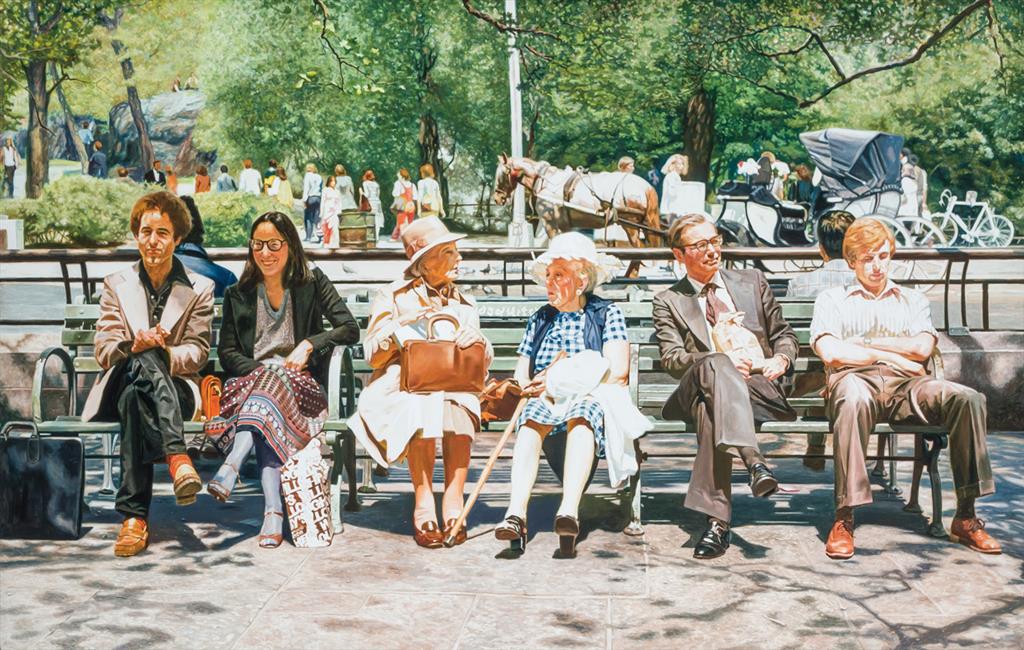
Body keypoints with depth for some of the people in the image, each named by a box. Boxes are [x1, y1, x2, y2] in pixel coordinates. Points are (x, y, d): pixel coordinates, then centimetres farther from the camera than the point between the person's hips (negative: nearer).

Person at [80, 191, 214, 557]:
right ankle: (177, 458, -50)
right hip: (120, 386, 1)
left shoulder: (199, 289, 13)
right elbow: (104, 352, 5)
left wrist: (166, 352, -20)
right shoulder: (116, 285, 16)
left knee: (135, 398, -38)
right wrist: (135, 347, -19)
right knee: (144, 360, -38)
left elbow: (197, 354, 3)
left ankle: (134, 517, -47)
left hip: (175, 389, 0)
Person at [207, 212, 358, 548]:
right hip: (253, 379, 1)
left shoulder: (312, 283, 9)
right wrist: (259, 370, -10)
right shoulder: (238, 294, 15)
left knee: (273, 383, -37)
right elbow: (226, 352, 8)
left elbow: (350, 329, 2)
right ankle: (273, 512, -48)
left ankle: (230, 468, -51)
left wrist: (309, 345, -11)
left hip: (300, 383, -1)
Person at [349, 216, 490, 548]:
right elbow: (374, 357, 3)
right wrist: (398, 327, -14)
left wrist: (478, 340, -9)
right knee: (422, 410, -37)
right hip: (402, 389, -2)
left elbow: (482, 361, 13)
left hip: (454, 388, 3)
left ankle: (453, 502, -29)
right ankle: (424, 506, -30)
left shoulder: (464, 303, 19)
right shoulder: (393, 296, 9)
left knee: (461, 408, -34)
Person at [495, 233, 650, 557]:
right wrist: (529, 387, -9)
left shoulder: (607, 313, 11)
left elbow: (617, 371, -4)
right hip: (545, 401, 3)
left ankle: (569, 511, -58)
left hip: (592, 399, -2)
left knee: (580, 415, -39)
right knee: (532, 417, -35)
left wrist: (558, 382, -10)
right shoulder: (539, 319, 24)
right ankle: (516, 513, -52)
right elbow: (521, 373, 17)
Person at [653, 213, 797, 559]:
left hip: (758, 387, 2)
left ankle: (716, 520, -48)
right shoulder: (668, 301, 17)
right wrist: (720, 360, -16)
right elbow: (671, 358, 2)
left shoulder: (752, 281, 24)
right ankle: (754, 460, -57)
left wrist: (781, 359, -1)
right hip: (698, 389, -1)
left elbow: (784, 334, 24)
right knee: (715, 365, -41)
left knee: (710, 408, -37)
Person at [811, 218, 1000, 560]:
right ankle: (844, 518, -39)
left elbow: (922, 348, 6)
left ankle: (966, 517, -22)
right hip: (857, 380, -3)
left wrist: (863, 343, 4)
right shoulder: (832, 300, 19)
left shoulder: (913, 300, 27)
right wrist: (890, 356, 0)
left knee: (968, 398, -27)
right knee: (853, 397, -41)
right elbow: (830, 352, -1)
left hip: (906, 387, 3)